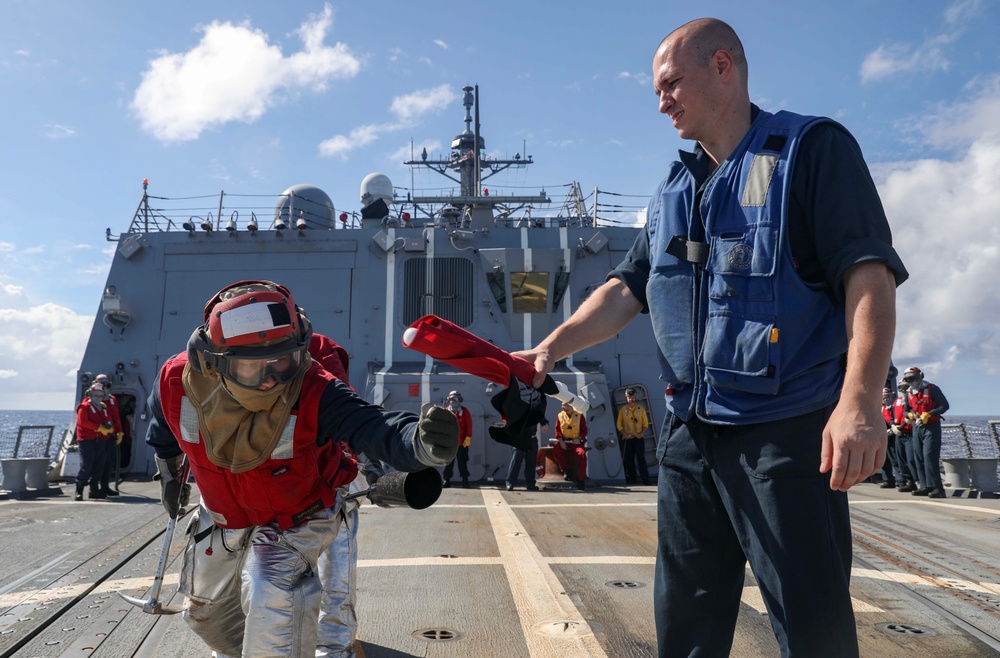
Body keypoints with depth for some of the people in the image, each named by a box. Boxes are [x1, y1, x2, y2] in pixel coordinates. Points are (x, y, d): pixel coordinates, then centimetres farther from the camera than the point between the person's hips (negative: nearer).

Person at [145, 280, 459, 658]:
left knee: (273, 604, -27)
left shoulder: (313, 393, -38)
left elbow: (376, 428, -54)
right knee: (207, 614, 25)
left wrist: (421, 442, -76)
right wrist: (171, 475, 16)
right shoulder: (178, 383, -27)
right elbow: (163, 432, -1)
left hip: (297, 523, -4)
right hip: (222, 518, 5)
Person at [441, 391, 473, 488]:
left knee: (462, 462, 2)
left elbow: (469, 426, -1)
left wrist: (468, 438, -8)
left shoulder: (464, 412, 1)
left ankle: (465, 480, 8)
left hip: (462, 443, -2)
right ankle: (447, 480, 12)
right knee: (448, 462, 6)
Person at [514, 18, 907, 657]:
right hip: (690, 430, 7)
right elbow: (627, 289, 15)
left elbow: (868, 273, -14)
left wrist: (860, 399, -26)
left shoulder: (813, 148, -3)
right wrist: (552, 348, 2)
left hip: (787, 430, -6)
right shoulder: (673, 191, 16)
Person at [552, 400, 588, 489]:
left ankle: (581, 479, -19)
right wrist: (560, 441, -11)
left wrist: (579, 438, -16)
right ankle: (566, 471, -10)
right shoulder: (560, 416, 7)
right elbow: (557, 430, 5)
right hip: (564, 441, 2)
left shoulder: (579, 415, 2)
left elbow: (584, 430, 2)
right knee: (556, 450, -28)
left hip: (576, 442, -2)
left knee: (581, 453, -30)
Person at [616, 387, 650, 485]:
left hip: (639, 438, -1)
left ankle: (645, 479, -5)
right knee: (628, 460, 2)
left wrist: (642, 433, -8)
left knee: (641, 458, -6)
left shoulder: (641, 409, 7)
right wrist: (624, 434, -7)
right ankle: (631, 479, 9)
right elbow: (619, 424, 5)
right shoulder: (623, 410, 7)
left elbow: (645, 423, 6)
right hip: (627, 439, 1)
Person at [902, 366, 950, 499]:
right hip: (917, 427, 7)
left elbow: (944, 405, -8)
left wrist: (928, 414, -18)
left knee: (929, 456, -15)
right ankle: (925, 486, 11)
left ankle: (937, 487, -13)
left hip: (932, 426, -7)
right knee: (918, 457, 5)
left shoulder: (932, 389, -7)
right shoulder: (909, 393, 11)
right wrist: (911, 414, -5)